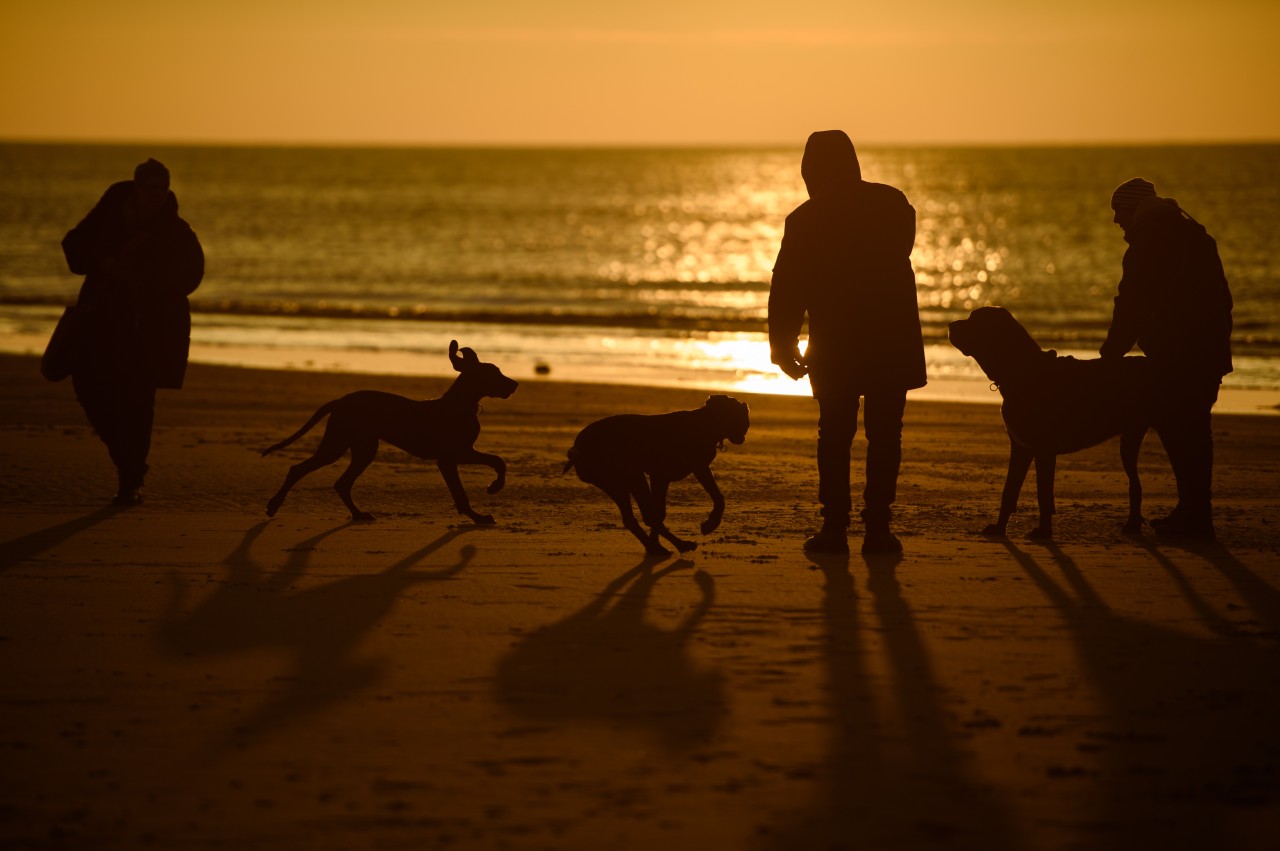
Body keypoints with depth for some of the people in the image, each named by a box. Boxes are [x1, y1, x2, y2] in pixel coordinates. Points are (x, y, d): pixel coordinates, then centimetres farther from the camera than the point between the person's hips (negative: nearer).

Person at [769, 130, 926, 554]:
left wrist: (783, 345, 6)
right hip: (893, 343, 1)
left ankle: (835, 528, 2)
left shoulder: (805, 219, -5)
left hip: (835, 345, -1)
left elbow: (787, 289, -4)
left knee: (835, 435, 7)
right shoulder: (893, 203, 0)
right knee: (884, 435, 5)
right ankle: (877, 528, 1)